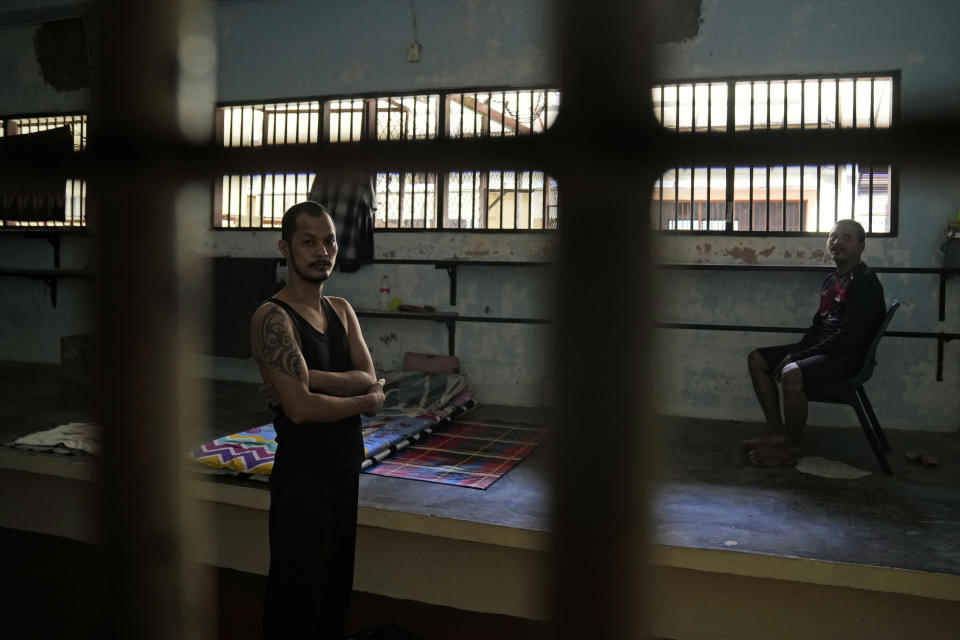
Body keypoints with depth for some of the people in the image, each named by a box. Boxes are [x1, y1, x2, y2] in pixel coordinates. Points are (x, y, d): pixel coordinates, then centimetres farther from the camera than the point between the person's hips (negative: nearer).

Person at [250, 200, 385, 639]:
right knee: (296, 603, 7)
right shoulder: (273, 317, -15)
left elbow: (369, 378, -3)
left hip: (346, 469, 7)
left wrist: (312, 378, -18)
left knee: (337, 588, 19)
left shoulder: (342, 310, 9)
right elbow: (301, 407, -23)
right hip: (302, 476, -7)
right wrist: (367, 400, -10)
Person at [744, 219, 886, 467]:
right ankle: (776, 431, 5)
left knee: (792, 374, -35)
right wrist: (795, 352, 0)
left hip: (848, 356, -10)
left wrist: (797, 357, -20)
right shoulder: (832, 280, 14)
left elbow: (849, 337, -22)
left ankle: (791, 448, -17)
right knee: (757, 359, 4)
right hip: (821, 348, 10)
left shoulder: (866, 283, -14)